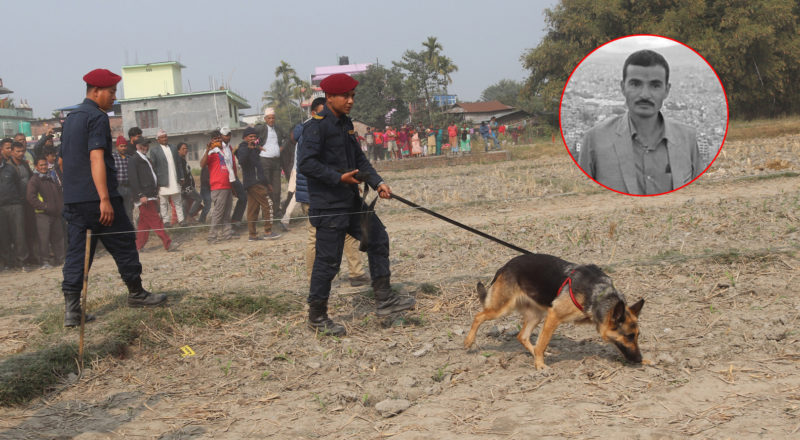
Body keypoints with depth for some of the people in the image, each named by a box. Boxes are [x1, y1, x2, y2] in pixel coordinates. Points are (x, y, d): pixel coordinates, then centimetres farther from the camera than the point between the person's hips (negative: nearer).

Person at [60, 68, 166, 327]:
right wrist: (105, 198, -25)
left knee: (77, 252, 5)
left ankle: (71, 309, 0)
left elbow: (62, 160, 25)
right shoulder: (97, 117, -10)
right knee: (123, 244, 7)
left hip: (72, 200, 8)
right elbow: (96, 158, -20)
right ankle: (136, 294, 19)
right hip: (96, 198, -8)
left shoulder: (71, 118, 18)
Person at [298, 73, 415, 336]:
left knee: (377, 238, 11)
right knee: (328, 261, -3)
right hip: (328, 208, -9)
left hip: (351, 202, 9)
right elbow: (306, 164, -22)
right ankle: (317, 316, 11)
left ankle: (384, 299, 19)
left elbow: (359, 160, 18)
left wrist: (377, 183, 4)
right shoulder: (317, 126, -14)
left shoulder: (346, 124, 13)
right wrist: (339, 177, -24)